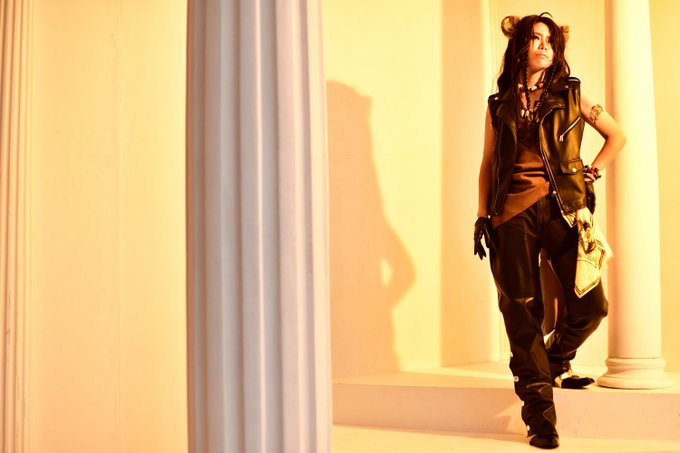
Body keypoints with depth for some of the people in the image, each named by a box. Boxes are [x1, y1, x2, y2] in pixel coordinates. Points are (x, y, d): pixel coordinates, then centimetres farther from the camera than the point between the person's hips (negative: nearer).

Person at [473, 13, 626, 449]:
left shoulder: (570, 95, 12)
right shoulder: (500, 104, 12)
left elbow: (617, 136, 18)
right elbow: (488, 163, 13)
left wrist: (592, 173, 6)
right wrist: (483, 216, 6)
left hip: (562, 209, 1)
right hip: (514, 213, 0)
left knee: (591, 304, -5)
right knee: (523, 312, -3)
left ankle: (556, 363, 26)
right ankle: (540, 415, 4)